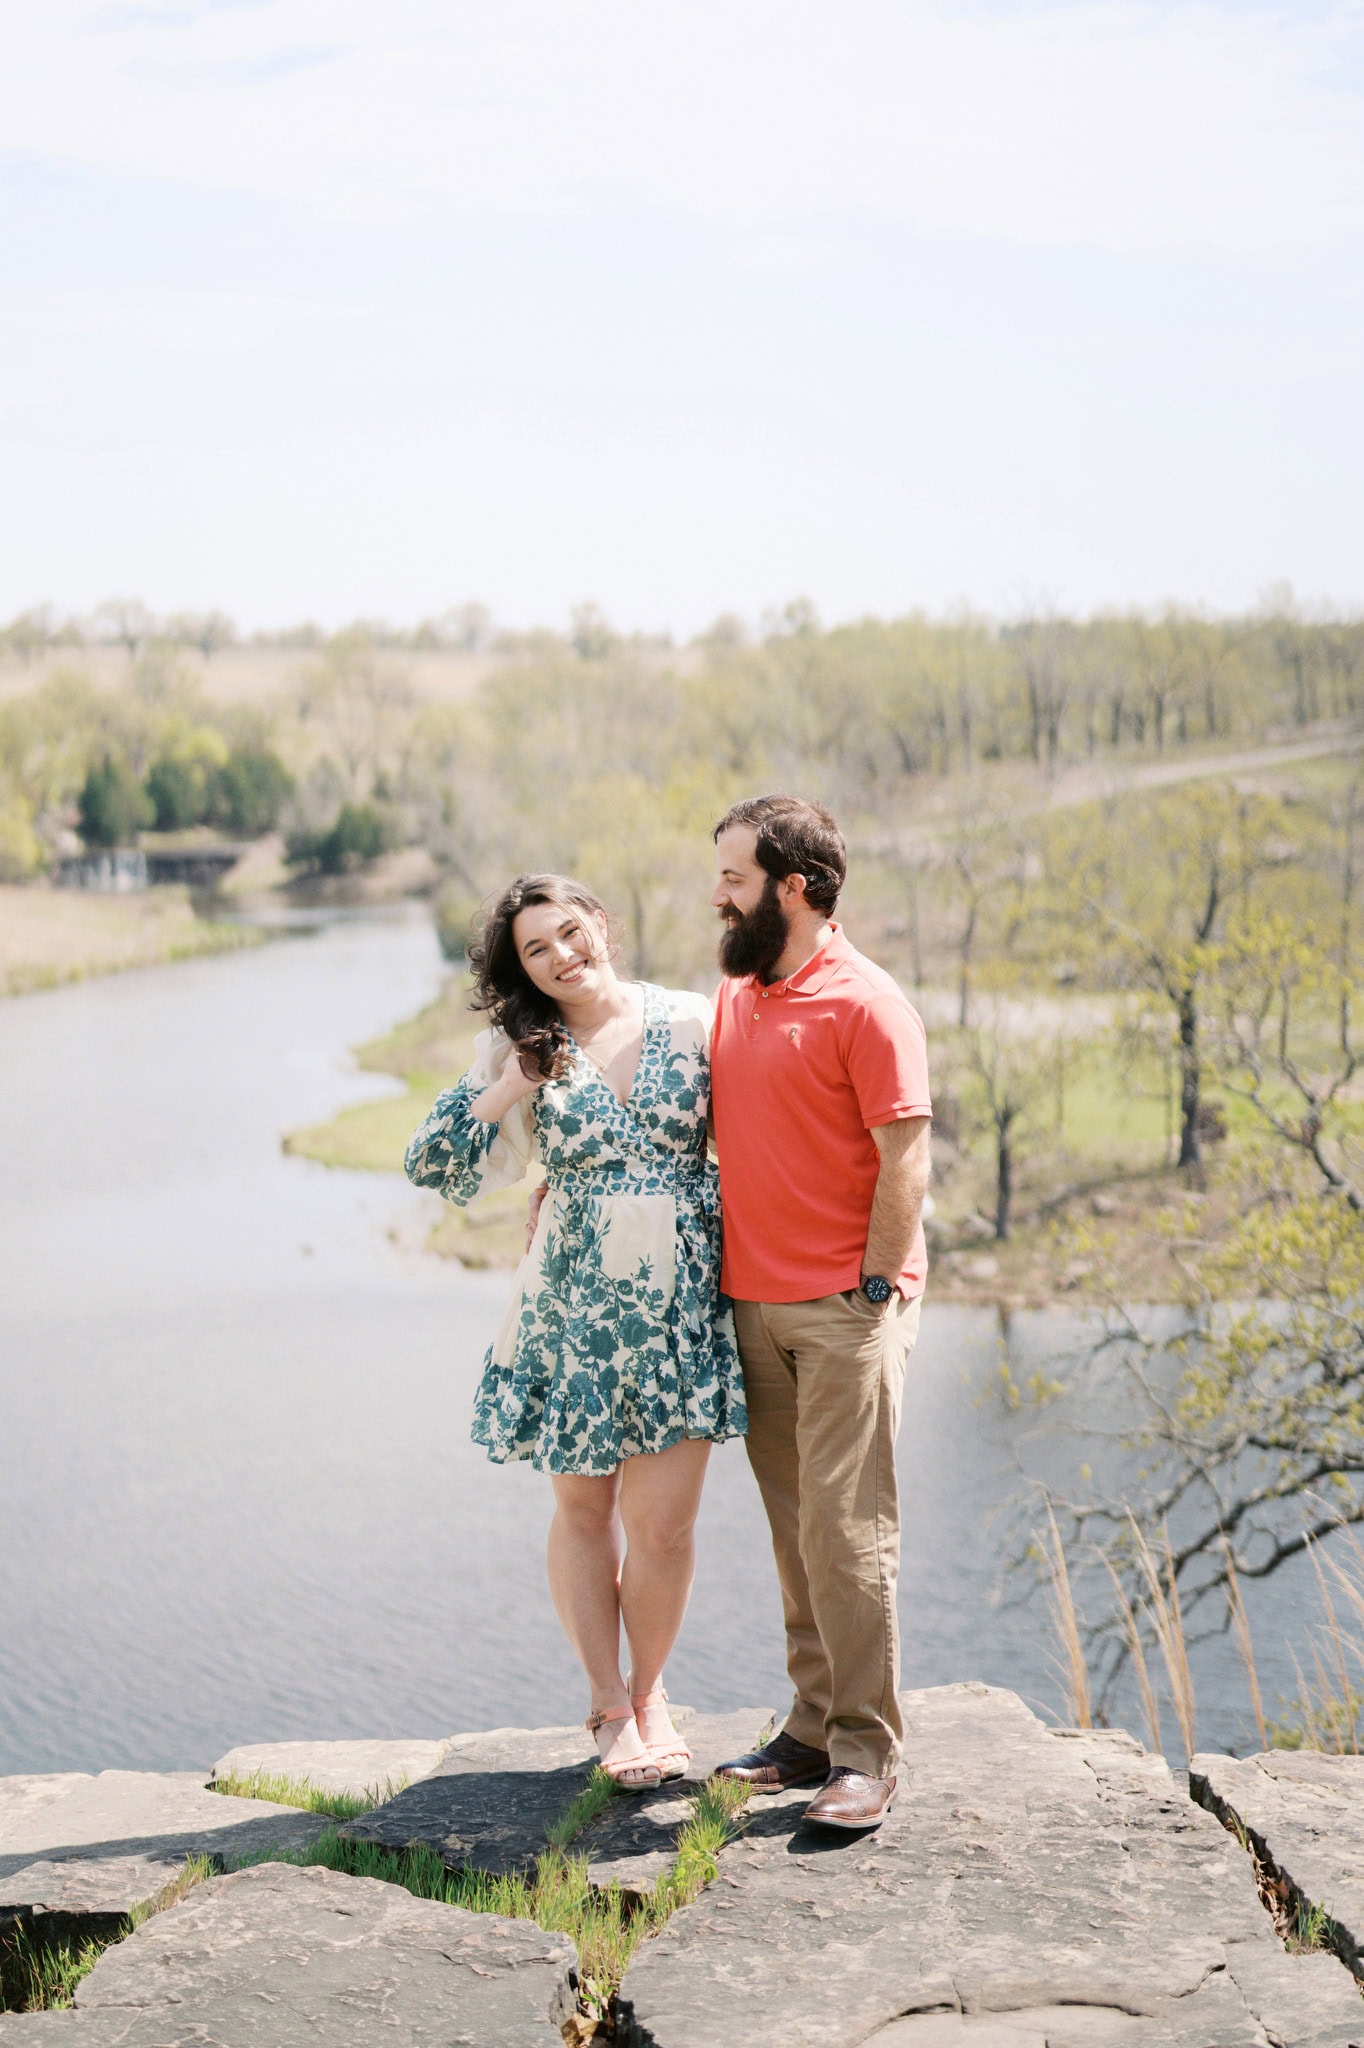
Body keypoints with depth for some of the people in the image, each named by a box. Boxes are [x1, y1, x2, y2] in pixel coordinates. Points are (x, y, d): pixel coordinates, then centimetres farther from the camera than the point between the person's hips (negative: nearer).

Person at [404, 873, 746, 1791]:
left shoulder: (693, 1023, 0)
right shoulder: (522, 1053, 1)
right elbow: (433, 1163, -4)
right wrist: (512, 1088, -13)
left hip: (683, 1310, -1)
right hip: (575, 1312, 1)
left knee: (663, 1524, 0)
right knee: (585, 1510, 11)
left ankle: (649, 1691, 26)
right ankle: (609, 1702, 30)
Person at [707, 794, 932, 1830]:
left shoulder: (865, 1004, -10)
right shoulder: (734, 998, 14)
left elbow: (906, 1161, -13)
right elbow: (696, 1124, 24)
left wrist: (872, 1291, -14)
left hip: (845, 1308, -7)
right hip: (752, 1302, 7)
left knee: (845, 1530, -6)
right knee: (793, 1530, 11)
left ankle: (867, 1753, 1)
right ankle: (814, 1728, 20)